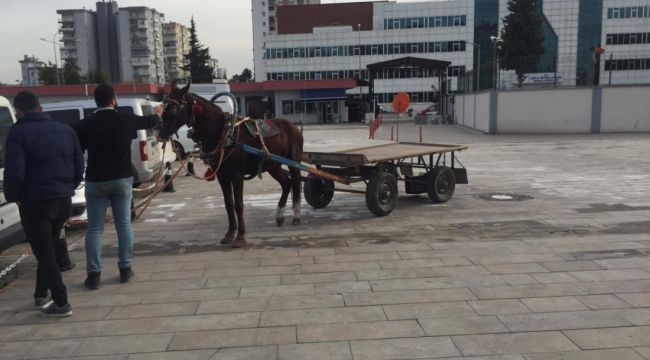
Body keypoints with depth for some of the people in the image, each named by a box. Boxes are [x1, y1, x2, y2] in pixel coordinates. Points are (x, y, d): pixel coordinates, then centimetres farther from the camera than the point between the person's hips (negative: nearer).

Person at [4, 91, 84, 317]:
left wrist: (12, 196, 0)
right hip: (63, 200, 6)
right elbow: (79, 167, 9)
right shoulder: (66, 130, 9)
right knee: (48, 250, 21)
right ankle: (41, 296, 31)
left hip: (35, 202, -6)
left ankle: (61, 303, 3)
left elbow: (14, 172, -17)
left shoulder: (18, 133, -10)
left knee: (44, 253, 3)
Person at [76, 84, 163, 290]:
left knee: (94, 229, 4)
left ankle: (94, 274, 5)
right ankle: (125, 269, 15)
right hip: (122, 179, 1)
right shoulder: (126, 120, 0)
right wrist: (157, 114, 42)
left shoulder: (85, 125, -6)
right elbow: (149, 122, 20)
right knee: (124, 225, 11)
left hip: (96, 181, -1)